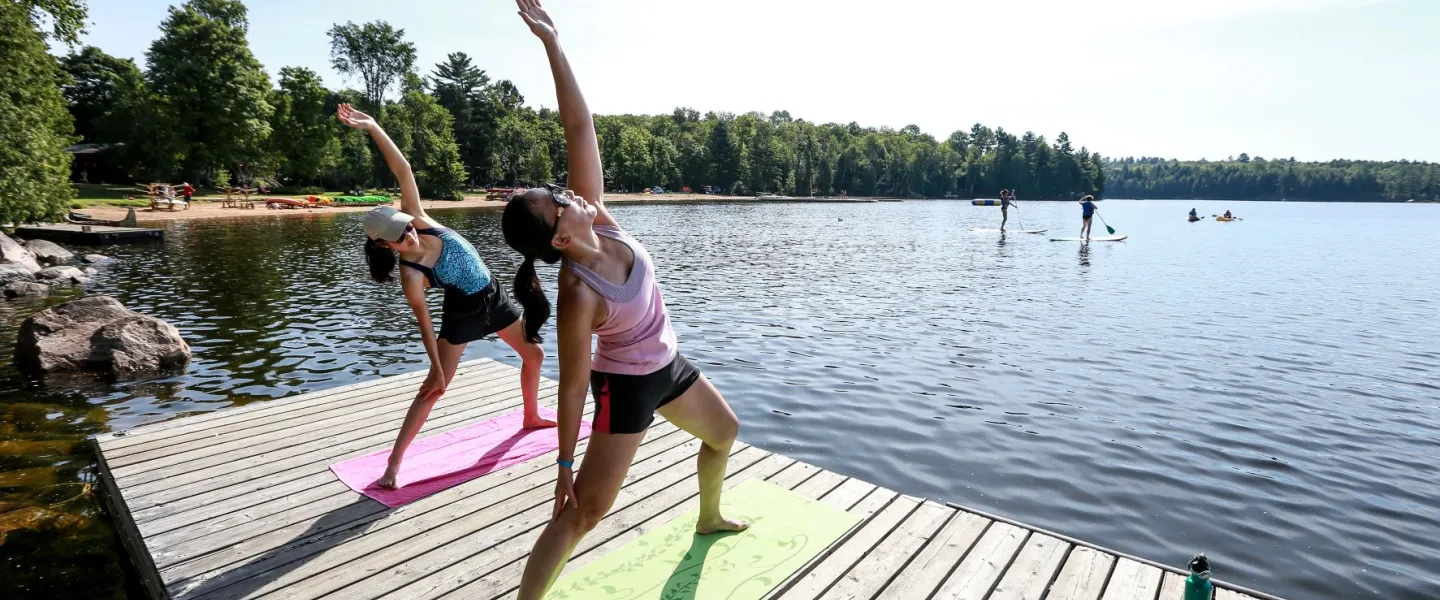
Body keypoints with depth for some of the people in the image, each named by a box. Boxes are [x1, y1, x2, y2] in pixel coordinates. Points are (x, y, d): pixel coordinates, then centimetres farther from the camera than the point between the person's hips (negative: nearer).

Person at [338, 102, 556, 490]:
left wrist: (373, 128, -30)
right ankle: (393, 465, 3)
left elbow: (403, 171, -19)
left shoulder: (419, 220, -15)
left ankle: (532, 416, 42)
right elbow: (425, 323, -18)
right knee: (433, 390, -6)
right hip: (463, 313, -6)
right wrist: (437, 370, -14)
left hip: (493, 297, 7)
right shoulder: (410, 275, -25)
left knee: (533, 354, 19)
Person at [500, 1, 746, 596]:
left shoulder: (596, 218, -17)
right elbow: (572, 385, -25)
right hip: (627, 385, -8)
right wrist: (563, 464, -15)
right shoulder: (579, 295, -33)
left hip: (667, 364, 8)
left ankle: (709, 517, 56)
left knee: (724, 433, 29)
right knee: (583, 512, -5)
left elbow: (579, 127, -19)